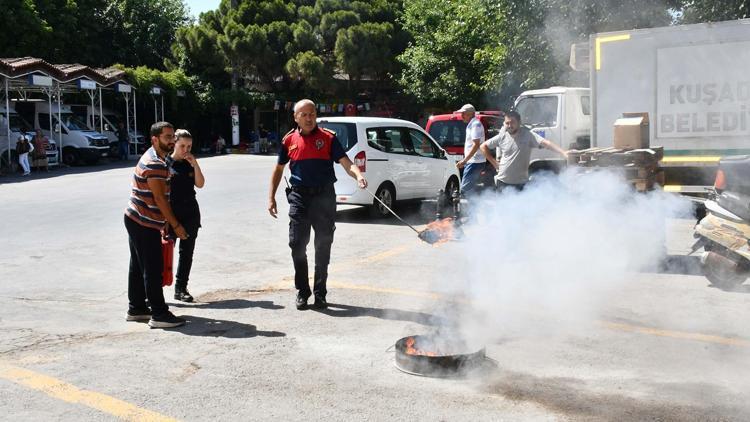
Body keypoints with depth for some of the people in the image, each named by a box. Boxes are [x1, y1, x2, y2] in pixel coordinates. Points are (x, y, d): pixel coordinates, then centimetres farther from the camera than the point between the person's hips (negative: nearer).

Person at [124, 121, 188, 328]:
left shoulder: (154, 158, 15)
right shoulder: (154, 164, -18)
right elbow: (159, 198, -21)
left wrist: (165, 222, 19)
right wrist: (176, 225, -17)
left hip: (136, 220, 11)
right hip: (144, 223, -11)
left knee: (138, 266, 15)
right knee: (153, 268, -8)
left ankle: (136, 309, 23)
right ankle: (159, 315, -5)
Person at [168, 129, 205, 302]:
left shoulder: (190, 163, 10)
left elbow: (200, 184, -1)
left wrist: (195, 164, -9)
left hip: (190, 212, 5)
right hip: (170, 210, -5)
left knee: (187, 251, 7)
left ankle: (181, 288, 16)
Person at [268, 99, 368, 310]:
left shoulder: (328, 138, 2)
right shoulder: (289, 140, 7)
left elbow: (346, 163, -7)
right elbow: (278, 169, 16)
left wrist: (358, 175, -29)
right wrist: (271, 198, 10)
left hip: (324, 196, -1)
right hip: (299, 197, 1)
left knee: (323, 246, 6)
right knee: (297, 245, -1)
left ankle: (320, 293, 18)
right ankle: (302, 292, 14)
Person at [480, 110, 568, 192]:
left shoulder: (527, 135, -11)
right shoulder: (502, 137, -3)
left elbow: (546, 143, -22)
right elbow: (483, 146, 8)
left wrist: (564, 153, -34)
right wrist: (494, 162, 2)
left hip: (520, 183, -2)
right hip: (502, 181, 2)